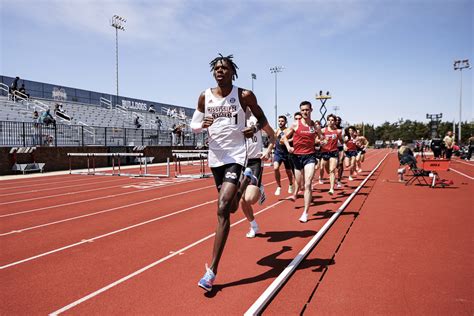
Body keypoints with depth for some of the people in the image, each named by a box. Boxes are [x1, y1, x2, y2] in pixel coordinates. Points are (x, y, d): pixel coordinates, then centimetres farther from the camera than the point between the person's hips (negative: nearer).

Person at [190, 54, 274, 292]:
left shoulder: (244, 95, -3)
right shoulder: (205, 97, 4)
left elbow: (261, 118, 12)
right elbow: (193, 126, 10)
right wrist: (202, 125, -11)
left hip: (236, 156, -5)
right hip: (215, 156, 5)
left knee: (222, 209, -17)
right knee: (225, 205, 20)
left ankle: (212, 270, -12)